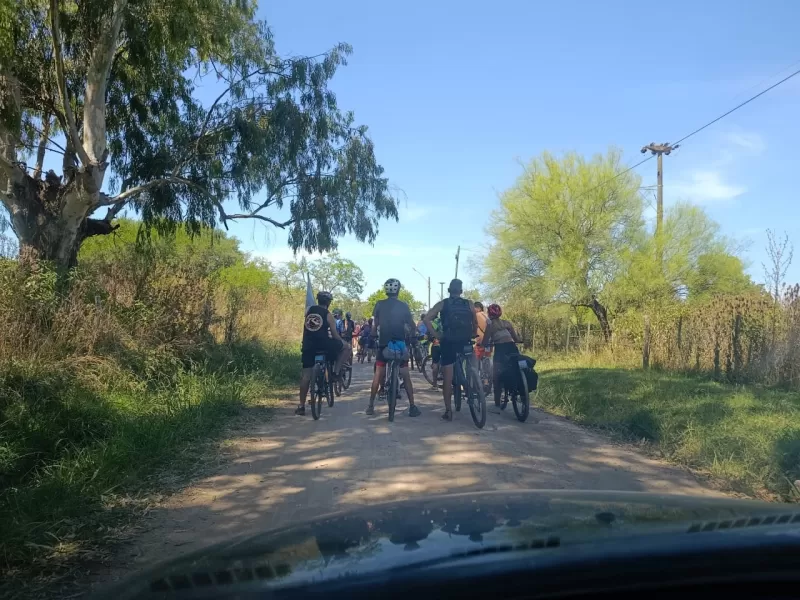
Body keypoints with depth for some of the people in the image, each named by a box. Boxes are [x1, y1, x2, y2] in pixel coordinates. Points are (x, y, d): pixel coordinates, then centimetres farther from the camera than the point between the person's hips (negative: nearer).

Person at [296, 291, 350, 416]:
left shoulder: (308, 311, 13)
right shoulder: (328, 315, 2)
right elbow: (335, 335, 2)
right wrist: (341, 342, 20)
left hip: (308, 346, 4)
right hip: (323, 344, -4)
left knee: (306, 375, 8)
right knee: (346, 347, 18)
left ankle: (301, 406, 8)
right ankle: (336, 371, 11)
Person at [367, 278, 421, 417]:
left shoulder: (379, 304, 0)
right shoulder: (403, 306, -1)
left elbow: (375, 324, 1)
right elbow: (412, 325, 0)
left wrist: (373, 335, 16)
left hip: (384, 344, 1)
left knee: (378, 375, 8)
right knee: (406, 376, 4)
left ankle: (371, 406, 8)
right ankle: (412, 407, 1)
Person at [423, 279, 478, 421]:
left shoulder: (443, 303, 3)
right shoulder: (469, 304, 8)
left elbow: (427, 318, -7)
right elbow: (475, 324, 5)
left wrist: (435, 334, -2)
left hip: (448, 342, -1)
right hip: (465, 343, 1)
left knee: (448, 378, 2)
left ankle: (448, 411, 3)